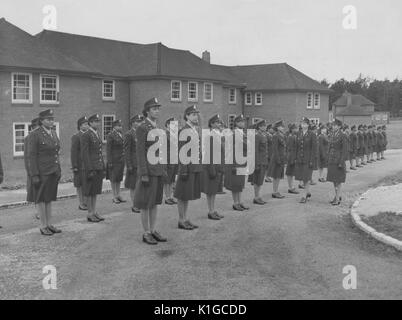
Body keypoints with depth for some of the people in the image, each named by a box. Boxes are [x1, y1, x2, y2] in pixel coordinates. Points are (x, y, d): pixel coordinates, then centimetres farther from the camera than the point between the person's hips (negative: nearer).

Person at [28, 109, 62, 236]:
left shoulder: (54, 134, 12)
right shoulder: (35, 135, -10)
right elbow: (31, 156, -12)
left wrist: (59, 170, 14)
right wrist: (34, 175, -16)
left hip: (53, 172, 7)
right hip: (42, 173, -7)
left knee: (49, 198, 12)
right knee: (42, 199, 2)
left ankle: (49, 224, 19)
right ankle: (43, 226, 9)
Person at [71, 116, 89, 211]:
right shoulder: (76, 137, -6)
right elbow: (73, 152, -10)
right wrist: (74, 166, -14)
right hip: (80, 165, -5)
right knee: (80, 185, 3)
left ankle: (86, 202, 18)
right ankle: (81, 204, 11)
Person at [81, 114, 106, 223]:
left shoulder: (98, 134, 15)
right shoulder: (86, 135, -11)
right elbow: (84, 154, -15)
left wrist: (103, 168, 16)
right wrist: (90, 169, -19)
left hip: (99, 167, 8)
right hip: (91, 168, -8)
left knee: (96, 191, 12)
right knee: (89, 192, 1)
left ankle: (94, 211, 19)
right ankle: (90, 214, 7)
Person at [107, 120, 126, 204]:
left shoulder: (121, 135, 12)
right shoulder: (110, 136, -9)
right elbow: (108, 150, -12)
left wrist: (124, 160, 14)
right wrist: (109, 162, -17)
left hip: (121, 161, 7)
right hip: (114, 161, -7)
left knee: (119, 178, 12)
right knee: (113, 179, 1)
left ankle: (118, 195, 19)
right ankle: (114, 196, 7)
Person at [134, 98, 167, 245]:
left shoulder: (156, 128, 14)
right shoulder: (142, 128, -12)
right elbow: (140, 152, -16)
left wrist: (163, 170, 16)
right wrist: (143, 174, -20)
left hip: (158, 170, 8)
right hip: (148, 170, -8)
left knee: (155, 201, 11)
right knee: (146, 203, -2)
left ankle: (153, 231, 18)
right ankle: (146, 234, 6)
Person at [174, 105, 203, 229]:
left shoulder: (196, 130, 14)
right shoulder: (184, 131, -12)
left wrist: (199, 167, 18)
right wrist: (184, 170, -19)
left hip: (196, 168, 9)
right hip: (188, 167, -9)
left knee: (189, 194, 14)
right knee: (183, 195, 0)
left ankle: (186, 219, 21)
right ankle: (181, 221, 8)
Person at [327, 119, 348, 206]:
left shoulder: (343, 136, -11)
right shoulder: (332, 135, 11)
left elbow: (345, 150, -13)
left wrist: (341, 162, -17)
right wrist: (329, 160, 14)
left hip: (339, 160, -7)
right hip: (331, 160, 8)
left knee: (338, 180, -3)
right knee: (333, 179, 12)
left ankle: (337, 199, 2)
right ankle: (338, 196, 25)